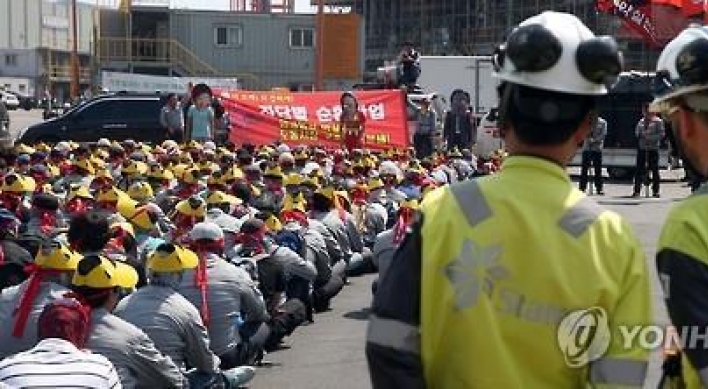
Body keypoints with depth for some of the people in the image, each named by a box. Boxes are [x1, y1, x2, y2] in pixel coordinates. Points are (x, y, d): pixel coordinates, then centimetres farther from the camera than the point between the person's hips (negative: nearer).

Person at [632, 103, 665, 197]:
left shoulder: (658, 121, -1)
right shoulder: (641, 121, 15)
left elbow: (662, 134, -7)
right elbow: (637, 132, 23)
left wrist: (650, 137, -16)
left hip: (653, 148, -4)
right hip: (642, 148, 4)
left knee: (654, 169, -1)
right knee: (639, 169, 0)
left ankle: (655, 191, 4)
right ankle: (637, 190, 3)